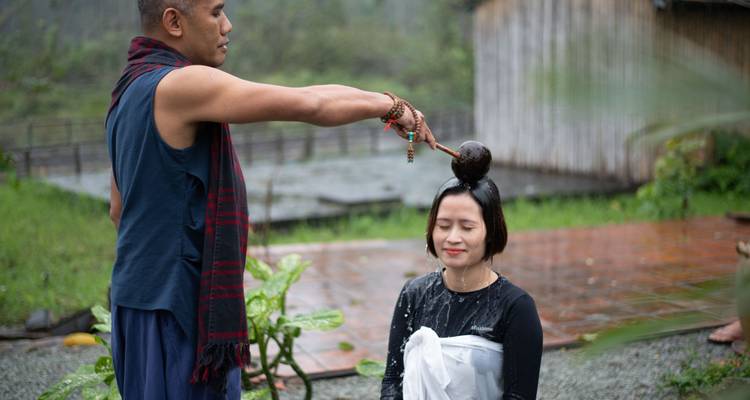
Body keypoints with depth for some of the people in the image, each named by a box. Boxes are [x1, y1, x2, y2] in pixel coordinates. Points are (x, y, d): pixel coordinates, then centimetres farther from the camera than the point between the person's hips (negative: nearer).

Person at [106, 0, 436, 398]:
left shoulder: (131, 90, 14)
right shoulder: (179, 85, -18)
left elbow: (119, 208, 21)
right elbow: (307, 103, -19)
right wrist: (390, 105, -5)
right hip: (172, 306, -10)